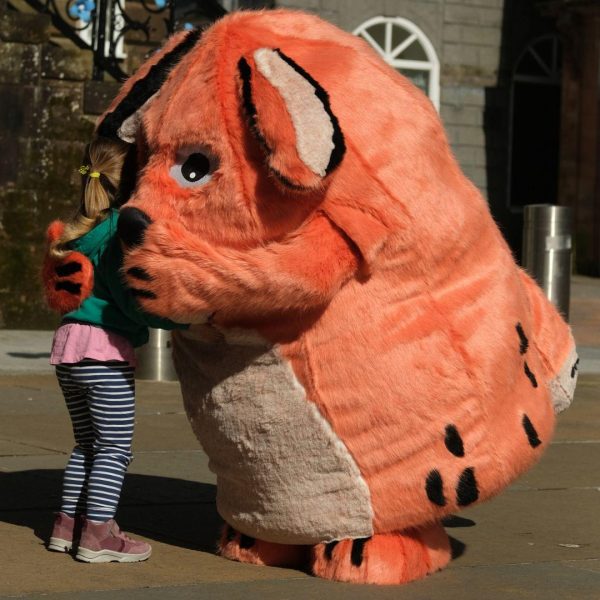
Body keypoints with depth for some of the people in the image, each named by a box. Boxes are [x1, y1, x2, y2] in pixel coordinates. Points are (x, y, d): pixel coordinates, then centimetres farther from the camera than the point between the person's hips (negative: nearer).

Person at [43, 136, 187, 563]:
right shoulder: (123, 228, -12)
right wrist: (187, 318, -12)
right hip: (105, 351, -9)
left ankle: (68, 526, 21)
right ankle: (97, 536, -3)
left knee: (88, 445, 18)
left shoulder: (81, 229, 15)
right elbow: (134, 300, -15)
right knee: (115, 447, -2)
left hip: (69, 347, 9)